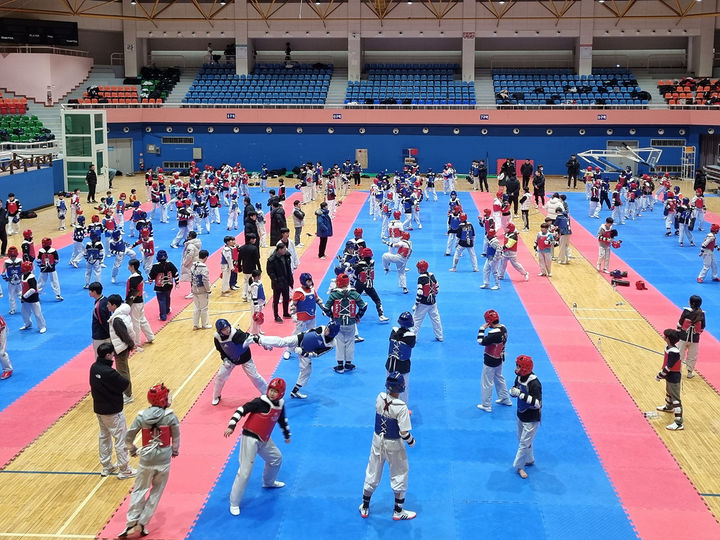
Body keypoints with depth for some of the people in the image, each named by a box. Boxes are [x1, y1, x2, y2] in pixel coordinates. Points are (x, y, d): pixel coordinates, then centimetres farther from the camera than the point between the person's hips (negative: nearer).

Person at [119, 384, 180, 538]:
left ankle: (132, 524, 11)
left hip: (146, 460, 1)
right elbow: (176, 436, -2)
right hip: (164, 460, -1)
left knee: (139, 491, 16)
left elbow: (128, 437, -2)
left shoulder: (142, 416, -8)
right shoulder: (170, 415, -12)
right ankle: (141, 525, 15)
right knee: (156, 492, 14)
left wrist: (132, 450, 19)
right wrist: (175, 450, 18)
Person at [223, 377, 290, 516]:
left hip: (264, 440, 8)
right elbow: (242, 410, -23)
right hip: (250, 438, -8)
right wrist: (231, 426, -33)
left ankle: (268, 482, 54)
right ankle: (234, 503, 1)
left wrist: (287, 435, 35)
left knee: (277, 458, 26)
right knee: (245, 472, -9)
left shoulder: (280, 404, 5)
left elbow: (282, 420, 23)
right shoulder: (261, 402, -18)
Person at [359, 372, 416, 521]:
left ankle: (364, 508, 34)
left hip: (377, 440, 5)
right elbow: (404, 433, -24)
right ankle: (398, 511, 28)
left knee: (372, 473, 20)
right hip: (393, 445, -5)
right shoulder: (401, 407, -27)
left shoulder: (380, 397, -12)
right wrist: (411, 441, -4)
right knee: (399, 475, 16)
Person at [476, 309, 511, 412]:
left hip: (490, 362, -9)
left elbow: (481, 342, -31)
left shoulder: (494, 334, -31)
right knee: (499, 378, 28)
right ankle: (505, 399, 40)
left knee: (487, 383, 5)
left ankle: (486, 406, 15)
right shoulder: (503, 328, -3)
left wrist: (482, 329, -22)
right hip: (499, 359, 9)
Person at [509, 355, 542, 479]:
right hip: (521, 415, 8)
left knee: (525, 443, -1)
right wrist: (513, 391, -15)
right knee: (522, 440, 21)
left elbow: (537, 403, -31)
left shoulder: (534, 383, -27)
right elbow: (514, 389, 10)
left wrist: (521, 395, -35)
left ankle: (518, 465, 12)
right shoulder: (519, 377, -4)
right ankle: (529, 460, 39)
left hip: (531, 419, -8)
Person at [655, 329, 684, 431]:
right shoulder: (668, 346, -2)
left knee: (675, 399, -7)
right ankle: (669, 407, 61)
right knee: (669, 392, 34)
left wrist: (659, 376, -15)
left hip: (674, 378, -10)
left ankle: (679, 423, -4)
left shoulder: (673, 352, -31)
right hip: (669, 376, 10)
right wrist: (662, 374, 10)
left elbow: (668, 367, -26)